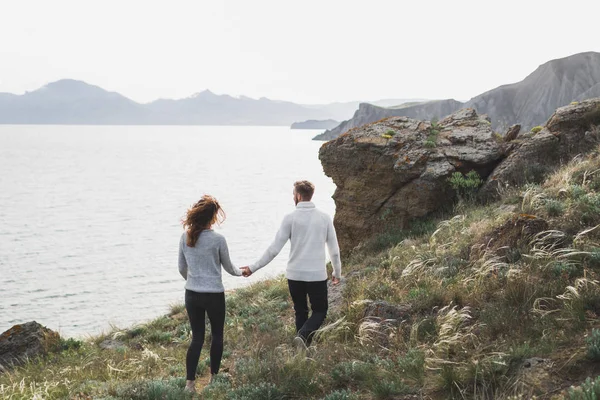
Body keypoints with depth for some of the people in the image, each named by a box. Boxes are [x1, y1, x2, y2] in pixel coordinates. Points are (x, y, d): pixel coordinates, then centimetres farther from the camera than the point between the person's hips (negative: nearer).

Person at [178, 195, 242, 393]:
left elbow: (182, 268, 8)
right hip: (214, 295, -4)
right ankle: (214, 376, 30)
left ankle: (190, 382, 5)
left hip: (192, 294, 4)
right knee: (217, 335, 17)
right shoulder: (218, 239, -14)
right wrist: (240, 272, 22)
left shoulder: (185, 237, -1)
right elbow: (228, 267, 0)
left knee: (197, 337, 11)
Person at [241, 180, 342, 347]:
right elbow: (334, 250, 3)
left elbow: (274, 249, -9)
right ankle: (303, 335, -14)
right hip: (317, 275, 0)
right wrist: (337, 273, 19)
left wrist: (253, 268, 0)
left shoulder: (290, 218, -7)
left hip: (295, 275, 0)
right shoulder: (325, 218, -1)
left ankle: (304, 349, 17)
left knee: (301, 312, 16)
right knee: (320, 311, 12)